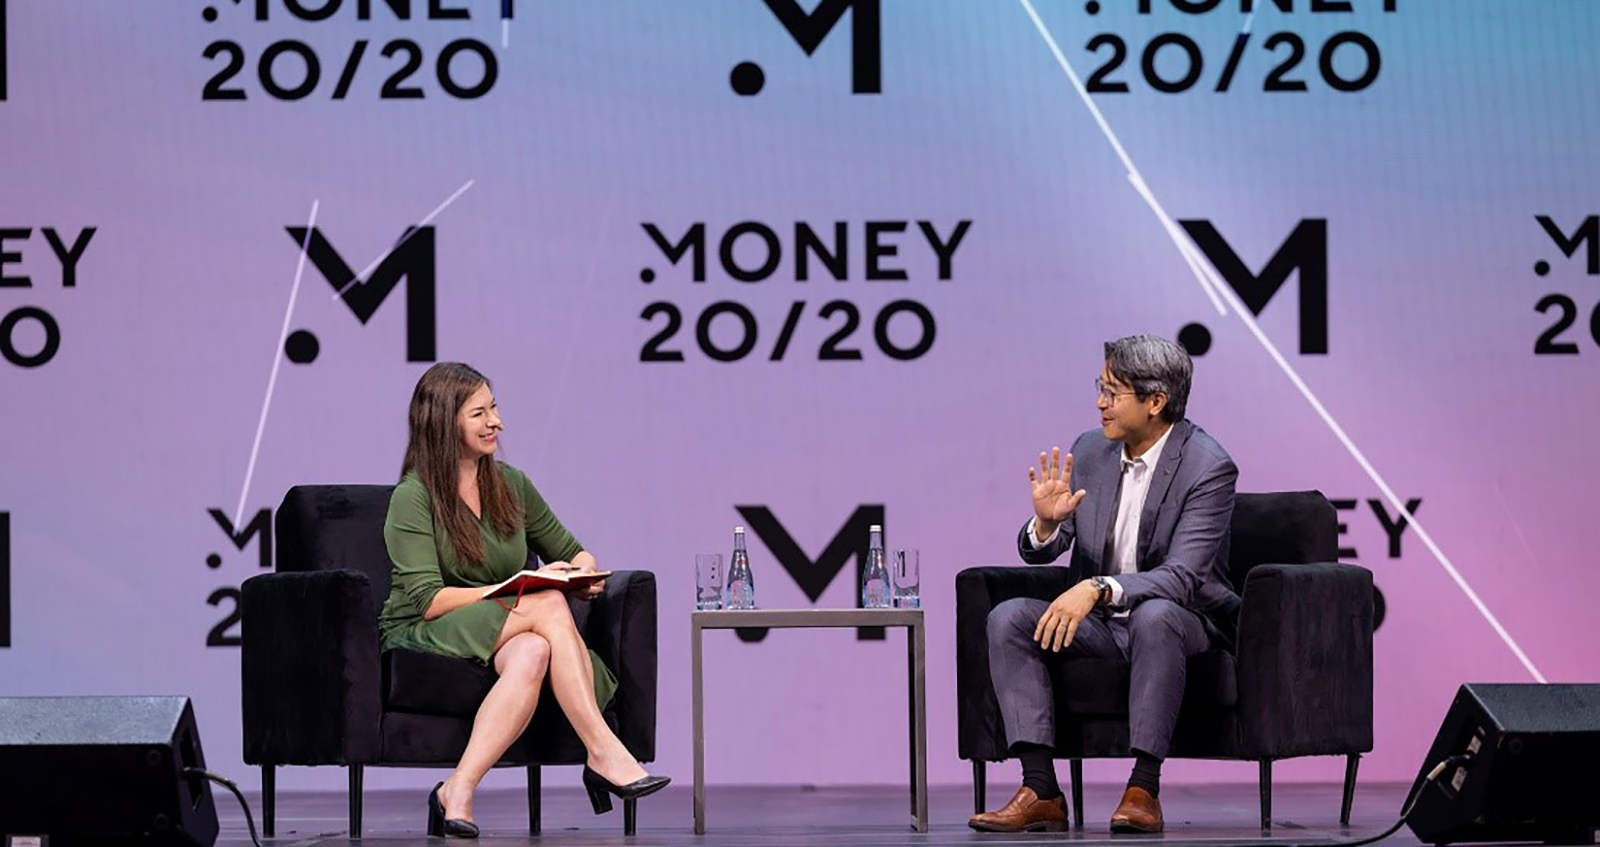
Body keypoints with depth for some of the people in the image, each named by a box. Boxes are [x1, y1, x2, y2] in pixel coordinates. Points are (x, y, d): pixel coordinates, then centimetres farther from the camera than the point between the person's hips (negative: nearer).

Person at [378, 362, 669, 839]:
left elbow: (572, 551, 21)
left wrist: (584, 571, -6)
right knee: (548, 604, -31)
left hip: (503, 637, 5)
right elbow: (428, 600, -16)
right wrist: (524, 591, -24)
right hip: (420, 636, -5)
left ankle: (459, 791, -40)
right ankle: (604, 754, -34)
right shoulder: (413, 498, -7)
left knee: (533, 653, -34)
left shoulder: (510, 486, 11)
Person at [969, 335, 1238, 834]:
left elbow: (1181, 577, -26)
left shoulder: (1208, 467, -16)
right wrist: (1046, 523, -20)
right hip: (1097, 622, 6)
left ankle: (1144, 789, -34)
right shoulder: (1089, 451, 2)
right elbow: (1036, 552, 5)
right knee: (1008, 619, -18)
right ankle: (1041, 791, -26)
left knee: (1155, 616, -39)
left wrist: (1097, 588, -41)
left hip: (1183, 620, -6)